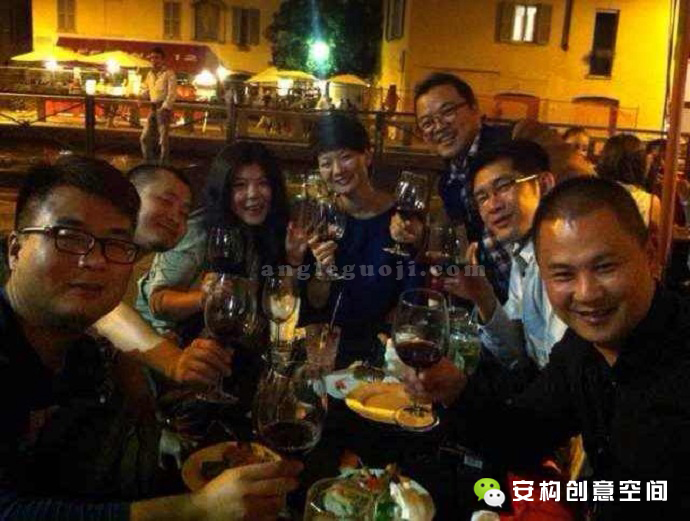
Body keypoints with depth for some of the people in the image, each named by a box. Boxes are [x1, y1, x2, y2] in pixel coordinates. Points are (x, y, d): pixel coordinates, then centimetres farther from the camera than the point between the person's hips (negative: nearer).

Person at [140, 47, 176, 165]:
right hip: (153, 108, 7)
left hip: (164, 108, -7)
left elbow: (172, 93, -12)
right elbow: (146, 91, 26)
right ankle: (148, 162, 18)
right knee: (145, 137, 7)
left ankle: (163, 165, 1)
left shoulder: (169, 73, -4)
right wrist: (140, 97, 4)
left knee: (164, 139, -5)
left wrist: (164, 108, -19)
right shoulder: (150, 74, 17)